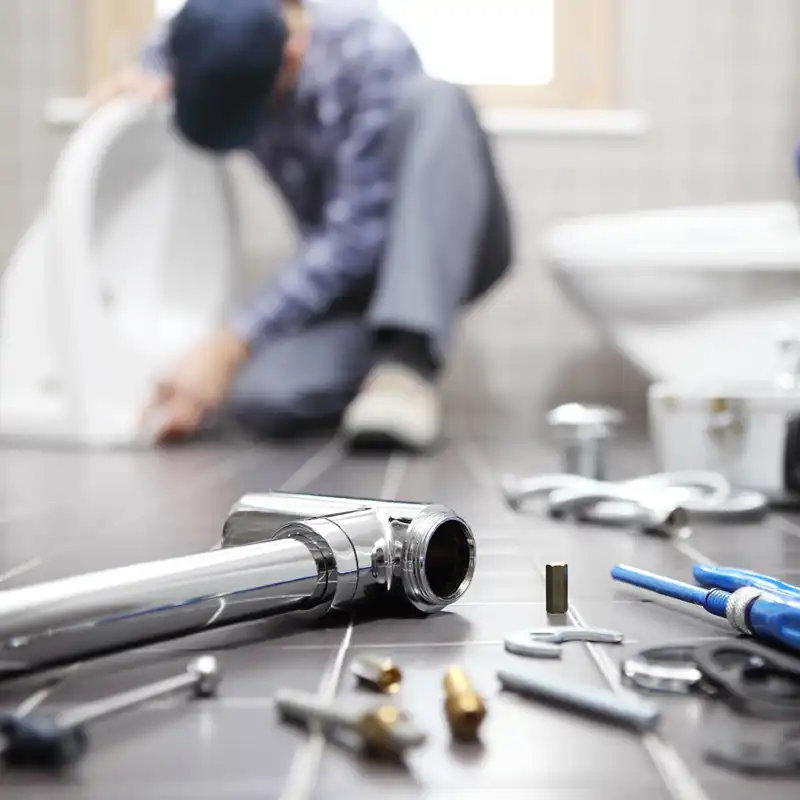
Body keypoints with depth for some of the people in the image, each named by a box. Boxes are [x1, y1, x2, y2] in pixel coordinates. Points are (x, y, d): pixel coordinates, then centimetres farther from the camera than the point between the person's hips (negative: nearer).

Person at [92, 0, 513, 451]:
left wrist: (229, 346, -36)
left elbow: (354, 236, -30)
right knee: (263, 398, -28)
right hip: (342, 266, 3)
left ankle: (410, 358, -35)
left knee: (432, 100, -34)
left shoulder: (370, 51, -25)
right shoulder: (221, 50, -8)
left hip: (447, 248, -3)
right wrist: (147, 78, -8)